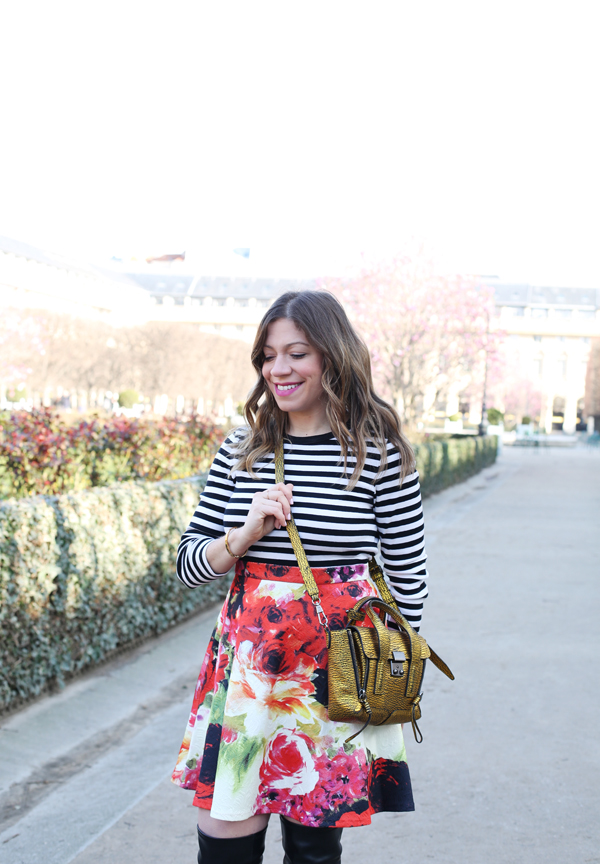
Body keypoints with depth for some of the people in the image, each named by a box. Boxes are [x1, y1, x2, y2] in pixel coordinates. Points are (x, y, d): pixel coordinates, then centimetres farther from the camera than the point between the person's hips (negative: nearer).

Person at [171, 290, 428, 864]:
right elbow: (189, 568, 7)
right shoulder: (241, 450, 4)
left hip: (339, 666, -3)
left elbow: (407, 577, 0)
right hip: (248, 659, 3)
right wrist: (248, 534, -11)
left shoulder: (380, 451, -6)